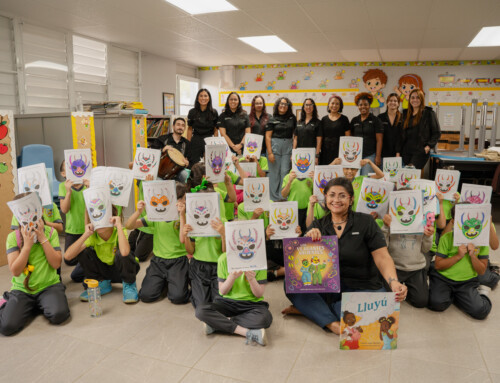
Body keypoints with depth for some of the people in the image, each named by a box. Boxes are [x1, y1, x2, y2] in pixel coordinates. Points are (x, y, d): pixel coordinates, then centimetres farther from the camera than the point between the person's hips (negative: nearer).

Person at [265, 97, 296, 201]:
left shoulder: (292, 118, 9)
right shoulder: (272, 120, 2)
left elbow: (295, 134, 11)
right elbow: (268, 136, -1)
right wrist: (270, 152, -9)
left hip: (288, 146, 2)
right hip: (275, 146, -2)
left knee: (285, 172, -3)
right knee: (275, 173, 1)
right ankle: (274, 198, 10)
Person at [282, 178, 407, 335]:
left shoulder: (366, 222, -3)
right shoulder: (318, 226, 5)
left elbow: (382, 258, -10)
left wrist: (394, 282, -29)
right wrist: (309, 238, -24)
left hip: (363, 288, -2)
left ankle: (311, 308, -14)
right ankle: (333, 323, -27)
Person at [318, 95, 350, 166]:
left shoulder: (344, 119, 4)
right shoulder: (324, 119, 11)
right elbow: (320, 137, 10)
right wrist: (317, 152, 4)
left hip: (339, 151, -2)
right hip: (326, 151, 2)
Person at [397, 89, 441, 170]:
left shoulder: (429, 113, 2)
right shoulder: (406, 114, 17)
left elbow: (437, 133, 1)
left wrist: (429, 146, -13)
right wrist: (398, 151, 8)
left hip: (421, 152, -5)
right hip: (406, 152, 5)